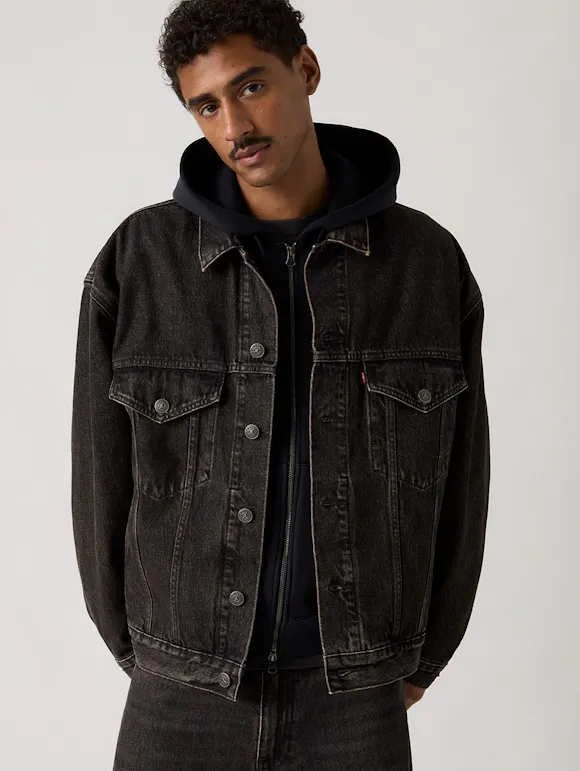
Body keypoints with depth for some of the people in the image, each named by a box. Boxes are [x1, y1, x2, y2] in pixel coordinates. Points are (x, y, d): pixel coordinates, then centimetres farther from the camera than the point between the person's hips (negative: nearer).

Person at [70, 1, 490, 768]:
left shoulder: (429, 262, -6)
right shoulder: (136, 262, -9)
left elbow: (454, 481, 2)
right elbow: (105, 477, -1)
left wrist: (417, 664, 8)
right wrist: (141, 658, 7)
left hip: (355, 703, 1)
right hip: (186, 704, 0)